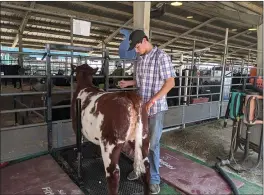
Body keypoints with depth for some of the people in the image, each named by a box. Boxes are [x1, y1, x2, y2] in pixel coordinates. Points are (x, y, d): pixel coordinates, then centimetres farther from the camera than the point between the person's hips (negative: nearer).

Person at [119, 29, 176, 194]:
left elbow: (170, 82, -15)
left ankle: (155, 179, 22)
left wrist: (153, 100, -21)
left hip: (156, 108, -6)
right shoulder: (140, 59, 9)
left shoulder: (161, 56, -11)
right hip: (140, 106, 6)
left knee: (153, 144, 3)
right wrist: (128, 83, 4)